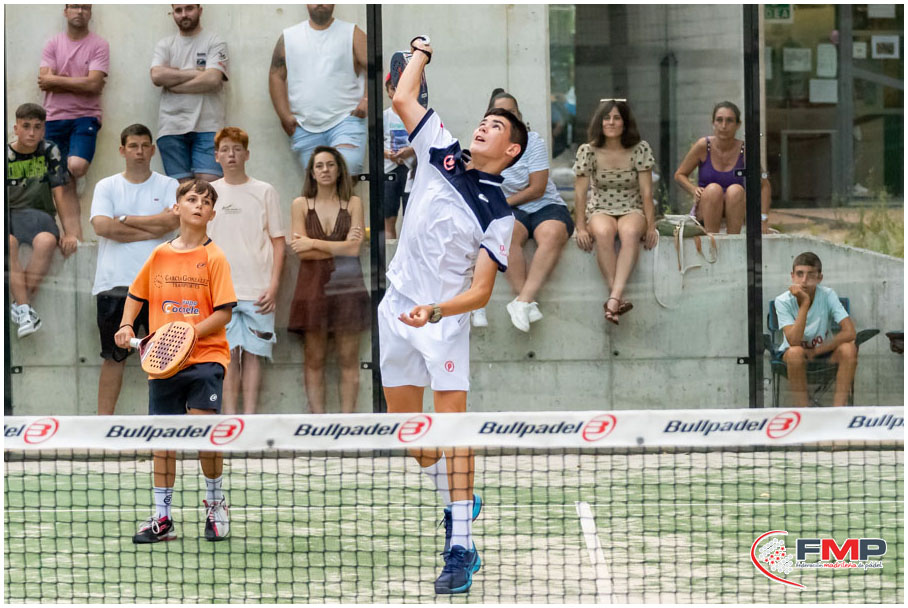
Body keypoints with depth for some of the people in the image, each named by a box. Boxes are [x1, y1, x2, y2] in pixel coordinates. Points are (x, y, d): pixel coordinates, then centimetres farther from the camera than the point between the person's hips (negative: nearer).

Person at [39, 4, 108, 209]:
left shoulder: (99, 45, -1)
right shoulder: (53, 44, 6)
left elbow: (93, 84, -12)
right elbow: (45, 80, -5)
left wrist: (55, 80, -8)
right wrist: (80, 83, -12)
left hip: (85, 117, -2)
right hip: (54, 117, 2)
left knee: (76, 167, -24)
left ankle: (75, 175, 11)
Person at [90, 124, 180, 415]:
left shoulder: (168, 186, 5)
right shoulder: (106, 187, 5)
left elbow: (173, 221, -13)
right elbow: (101, 226, -12)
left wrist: (125, 220, -10)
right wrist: (154, 226, -11)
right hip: (114, 284, 0)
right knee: (113, 356, 6)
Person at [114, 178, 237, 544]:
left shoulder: (214, 257, -4)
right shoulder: (160, 255, 7)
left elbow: (224, 313, -9)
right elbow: (136, 294, 23)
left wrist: (189, 334, -20)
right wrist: (126, 326, 6)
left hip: (205, 356, -4)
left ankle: (215, 504, 6)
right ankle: (162, 519, 14)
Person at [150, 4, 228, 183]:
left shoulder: (214, 42, 6)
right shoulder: (165, 45, 15)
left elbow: (212, 79, -9)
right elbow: (157, 76, -3)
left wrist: (173, 85, -3)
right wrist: (196, 73, -5)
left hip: (207, 127, -2)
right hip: (171, 126, 2)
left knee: (209, 182, -13)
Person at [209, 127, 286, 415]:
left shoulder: (265, 192, 5)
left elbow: (278, 241, 5)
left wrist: (273, 286, -4)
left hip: (258, 291, -1)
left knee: (253, 354, 0)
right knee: (228, 354, 0)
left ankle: (250, 416, 3)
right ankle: (230, 416, 2)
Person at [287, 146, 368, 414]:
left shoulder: (353, 203, 6)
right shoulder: (300, 205, 7)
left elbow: (354, 248, -5)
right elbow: (300, 251, -4)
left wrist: (314, 244, -5)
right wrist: (339, 247, -6)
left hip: (346, 285, 0)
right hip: (313, 287, 0)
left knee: (348, 360, -1)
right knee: (314, 360, -1)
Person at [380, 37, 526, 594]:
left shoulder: (498, 214, -9)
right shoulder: (442, 155, 4)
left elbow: (481, 291, -13)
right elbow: (403, 99, 8)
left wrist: (436, 311, -28)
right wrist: (422, 51, 17)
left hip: (444, 319, -6)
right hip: (397, 309, 6)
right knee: (406, 425, 10)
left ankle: (462, 548, -19)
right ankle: (457, 502, 31)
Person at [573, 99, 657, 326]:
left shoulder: (640, 150, -3)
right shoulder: (588, 151, -3)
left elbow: (646, 192, -5)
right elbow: (580, 193, -4)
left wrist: (650, 226, -12)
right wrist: (581, 228, -12)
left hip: (633, 211, 0)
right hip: (600, 212, 0)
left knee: (630, 232, -37)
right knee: (603, 233, -37)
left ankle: (614, 298, -49)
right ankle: (618, 299, -41)